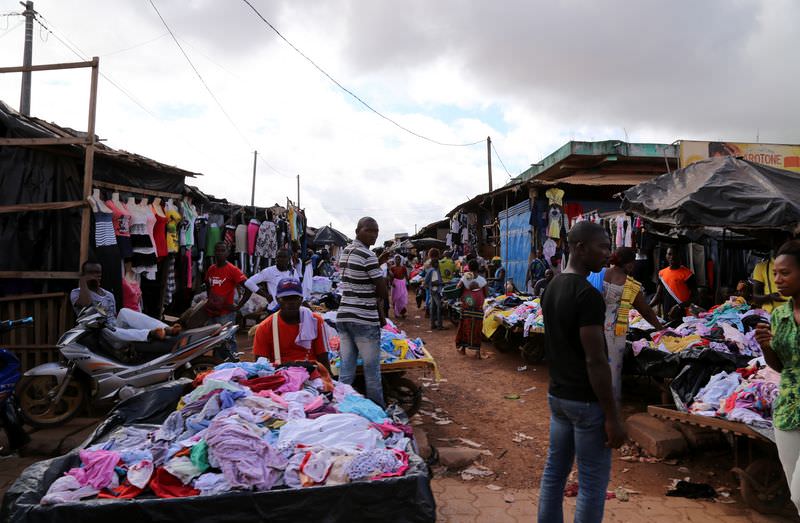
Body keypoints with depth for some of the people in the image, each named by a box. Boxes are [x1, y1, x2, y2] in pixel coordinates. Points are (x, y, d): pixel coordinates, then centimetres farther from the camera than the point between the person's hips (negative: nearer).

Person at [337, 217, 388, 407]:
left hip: (343, 317, 8)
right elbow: (383, 292, -11)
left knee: (346, 370, 12)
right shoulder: (368, 255, -14)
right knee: (372, 370, 5)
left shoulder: (346, 251, 13)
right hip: (364, 320, -8)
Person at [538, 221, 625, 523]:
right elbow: (595, 361, -22)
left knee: (554, 472, 16)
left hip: (557, 395, 9)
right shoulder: (588, 295, -21)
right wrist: (613, 417, -16)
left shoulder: (552, 288, 7)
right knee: (592, 484, 5)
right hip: (586, 401, -8)